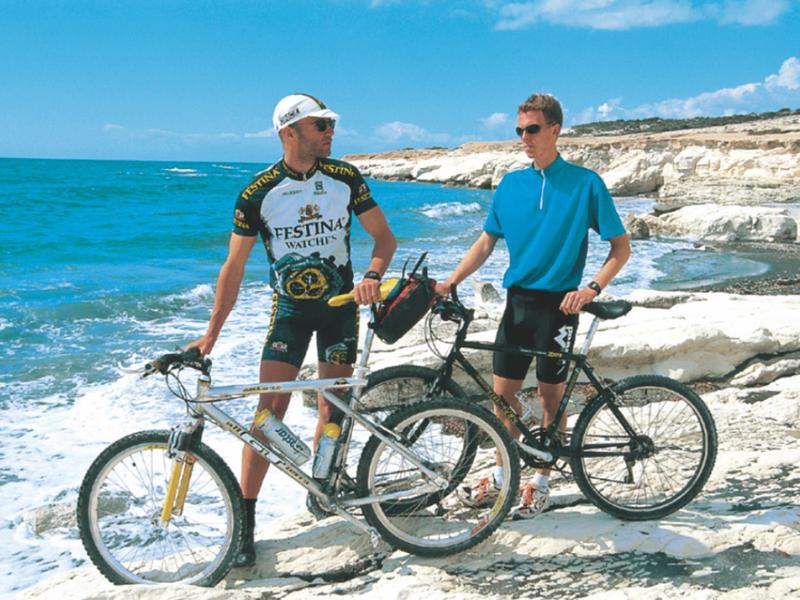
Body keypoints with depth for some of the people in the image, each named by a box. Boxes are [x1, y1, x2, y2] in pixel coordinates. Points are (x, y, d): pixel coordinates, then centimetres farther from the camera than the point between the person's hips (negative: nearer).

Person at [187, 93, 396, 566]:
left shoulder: (345, 178, -5)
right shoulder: (258, 192, -10)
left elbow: (385, 236, -2)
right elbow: (234, 266, -6)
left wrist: (373, 275, -23)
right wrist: (211, 334, -10)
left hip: (340, 304, 2)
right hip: (289, 308, -2)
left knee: (332, 405, 7)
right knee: (270, 409, -9)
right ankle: (246, 519, -5)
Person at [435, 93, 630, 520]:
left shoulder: (585, 183, -6)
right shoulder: (510, 184, 6)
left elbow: (621, 247, -4)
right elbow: (486, 242, 9)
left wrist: (592, 288, -18)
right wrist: (450, 282, -3)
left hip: (558, 304, -4)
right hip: (517, 300, 4)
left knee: (551, 395, 4)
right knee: (503, 391, 8)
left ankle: (541, 482, 18)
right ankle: (502, 475, 24)